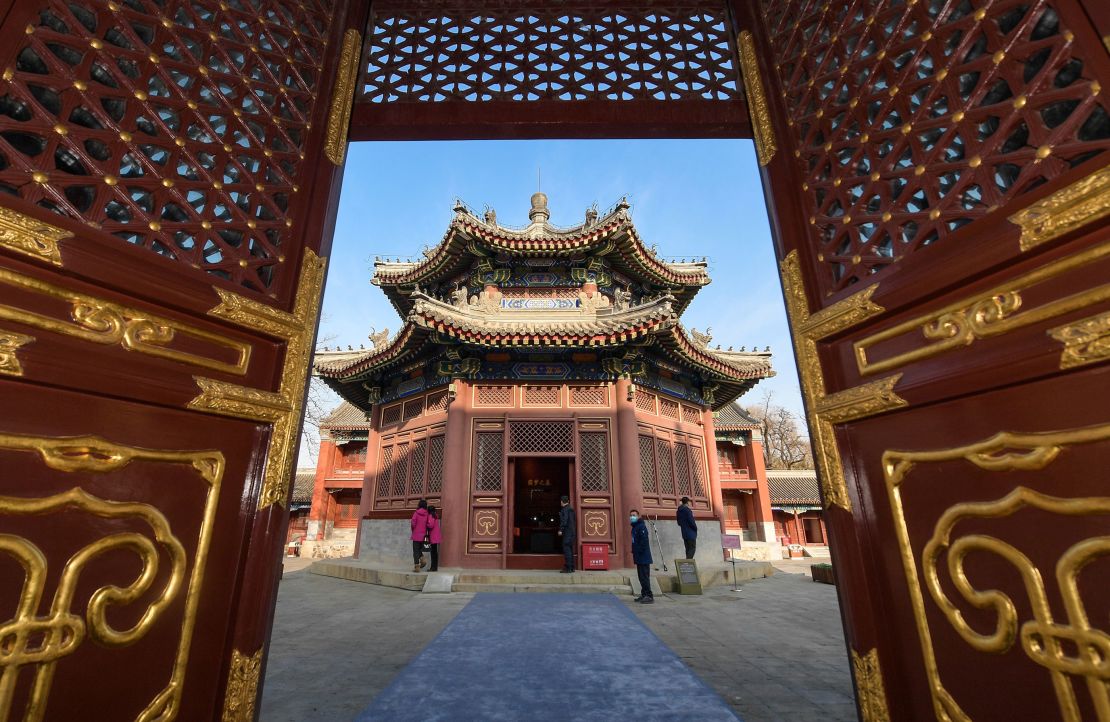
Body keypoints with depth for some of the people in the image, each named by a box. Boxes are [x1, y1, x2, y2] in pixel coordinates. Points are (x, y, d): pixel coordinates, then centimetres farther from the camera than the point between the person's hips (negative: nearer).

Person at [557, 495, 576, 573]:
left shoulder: (565, 509, -9)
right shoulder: (571, 509, 17)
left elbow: (564, 520, -17)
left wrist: (561, 530, -17)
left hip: (567, 531, -9)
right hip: (573, 532, 9)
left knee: (566, 549, -9)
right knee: (570, 549, 12)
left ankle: (568, 568, -12)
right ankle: (571, 567, 14)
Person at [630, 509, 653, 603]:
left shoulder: (641, 526, -14)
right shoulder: (634, 527, 15)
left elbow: (644, 542, -22)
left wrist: (639, 552, -20)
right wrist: (634, 551, 13)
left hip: (644, 557, -10)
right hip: (639, 558, 10)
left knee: (645, 577, -7)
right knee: (641, 576, 15)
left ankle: (649, 596, -2)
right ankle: (644, 594, 24)